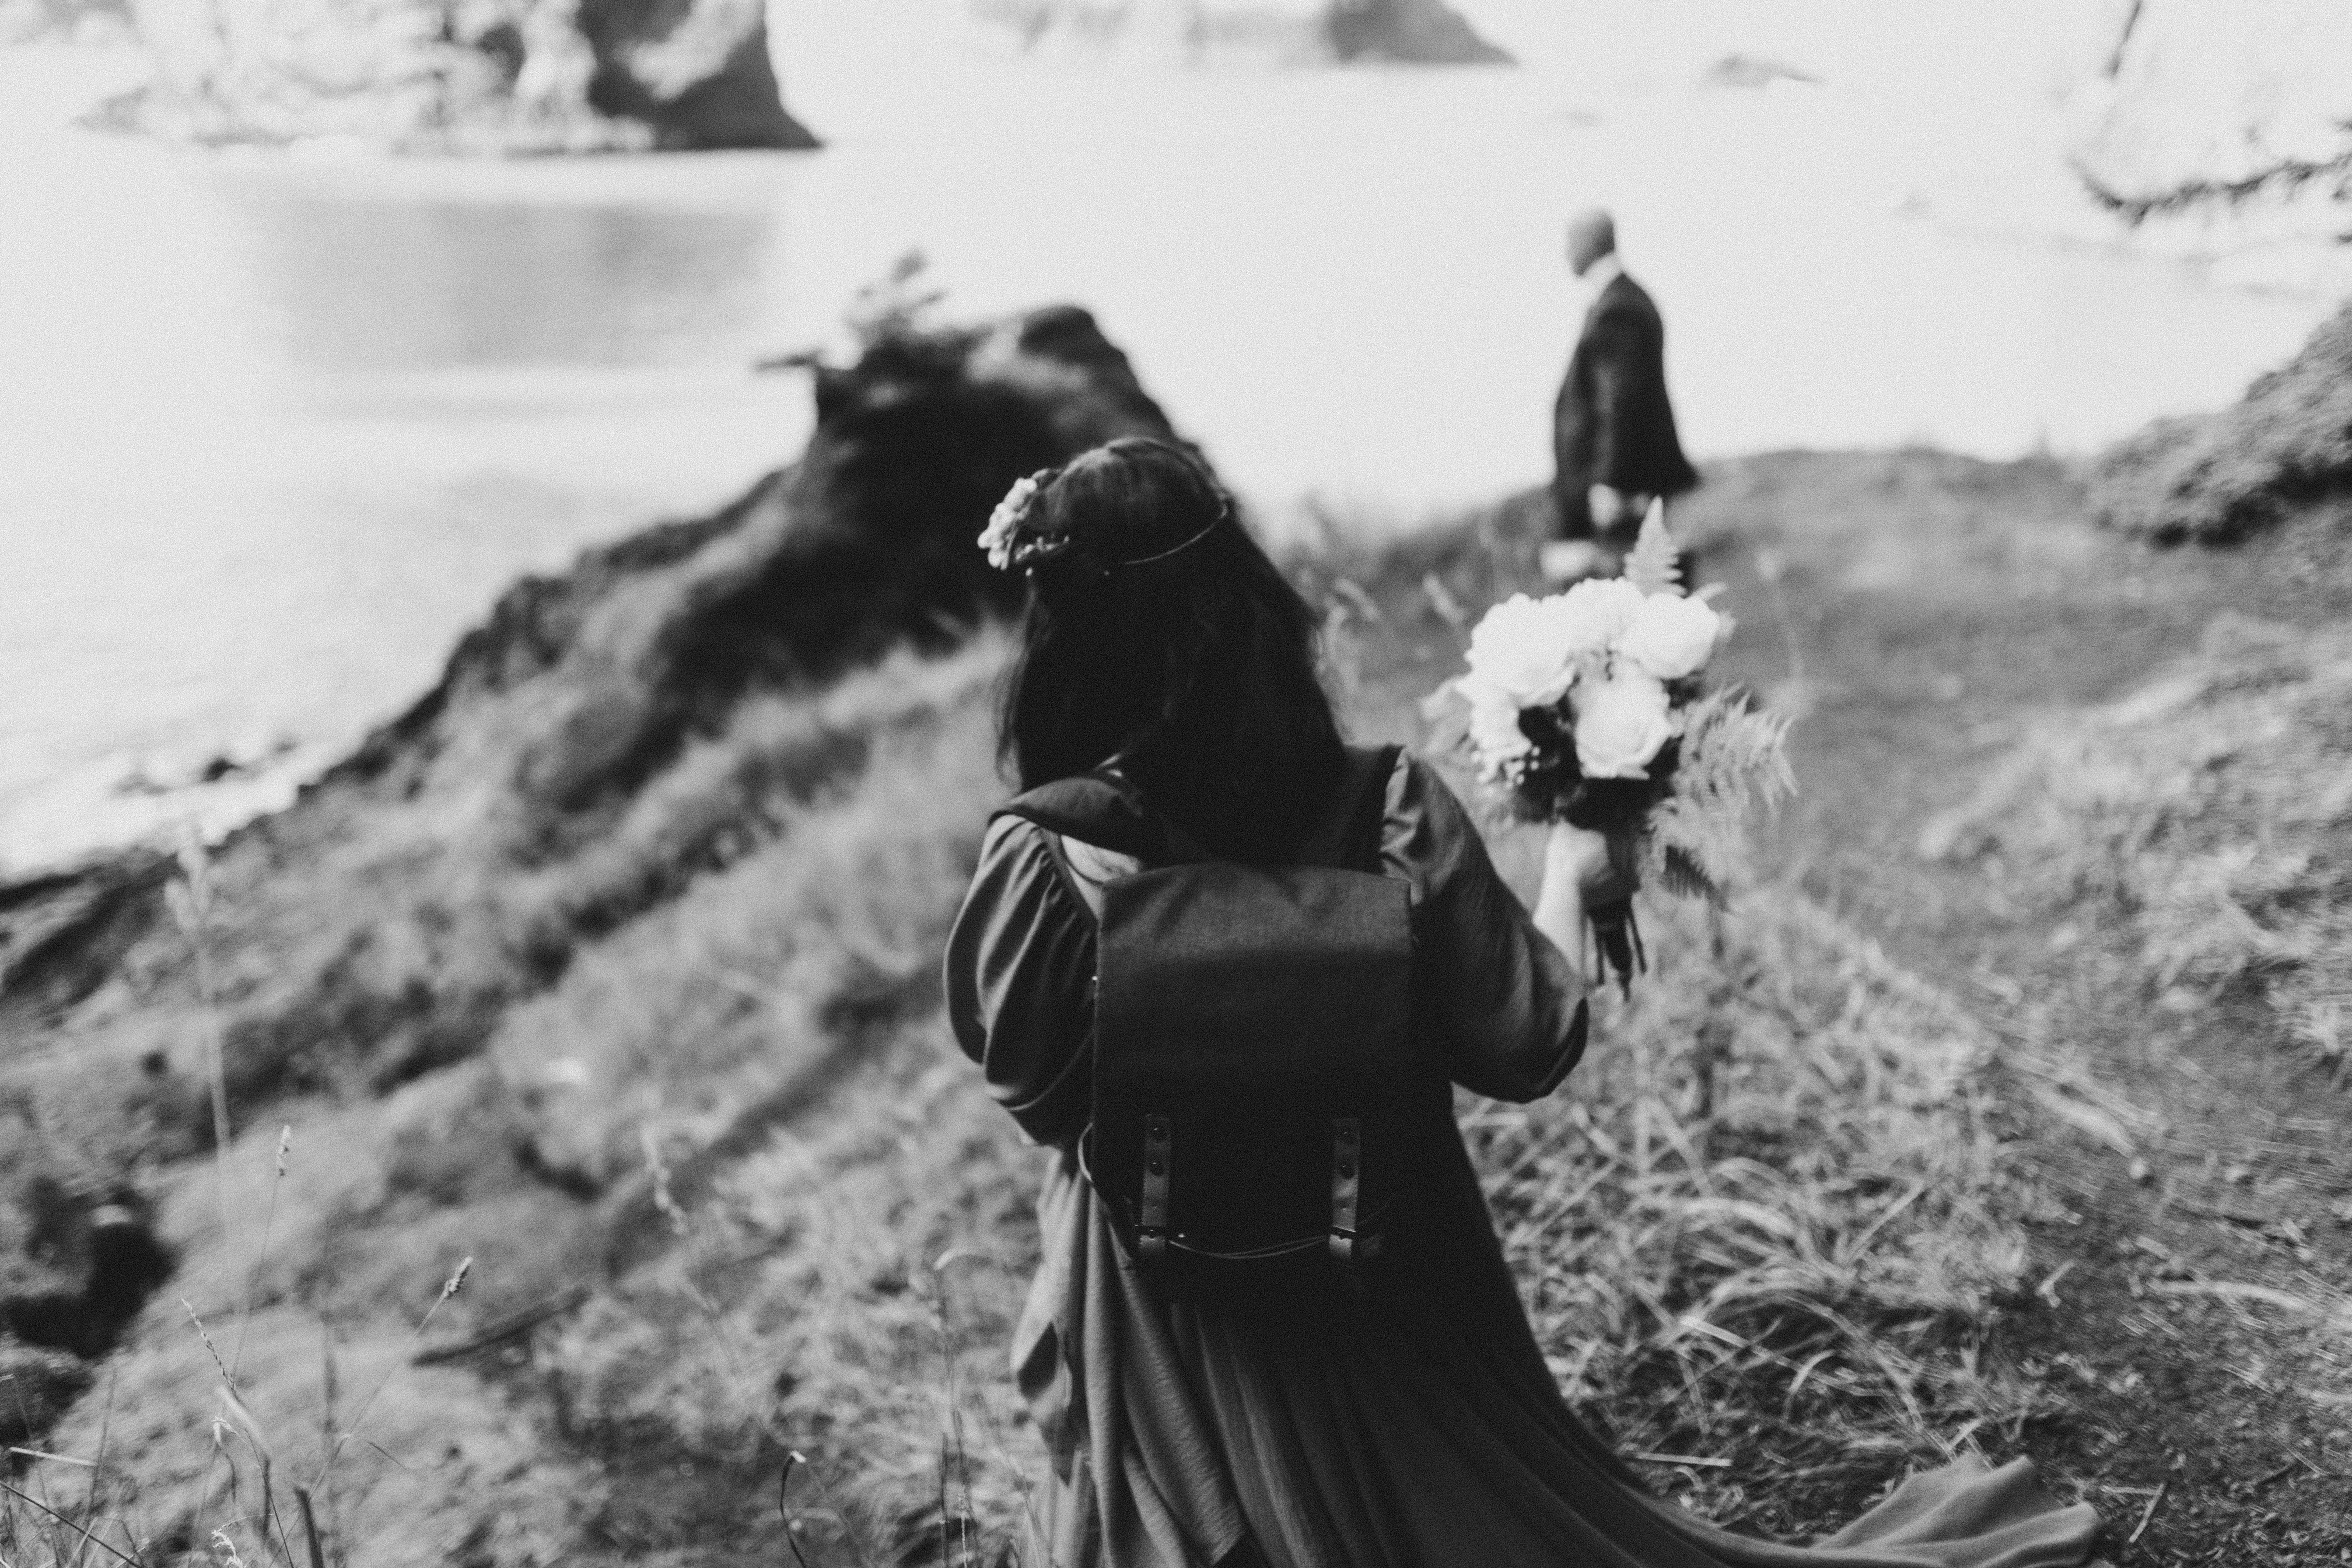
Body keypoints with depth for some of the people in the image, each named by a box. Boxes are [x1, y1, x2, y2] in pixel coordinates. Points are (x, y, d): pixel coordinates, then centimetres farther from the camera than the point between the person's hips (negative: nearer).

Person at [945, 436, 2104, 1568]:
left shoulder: (1041, 856, -22)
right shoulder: (1391, 814, -19)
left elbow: (1020, 1083, -7)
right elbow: (1524, 1048, -8)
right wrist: (1569, 880, 8)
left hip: (1160, 1328, -1)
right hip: (1382, 1297, 1)